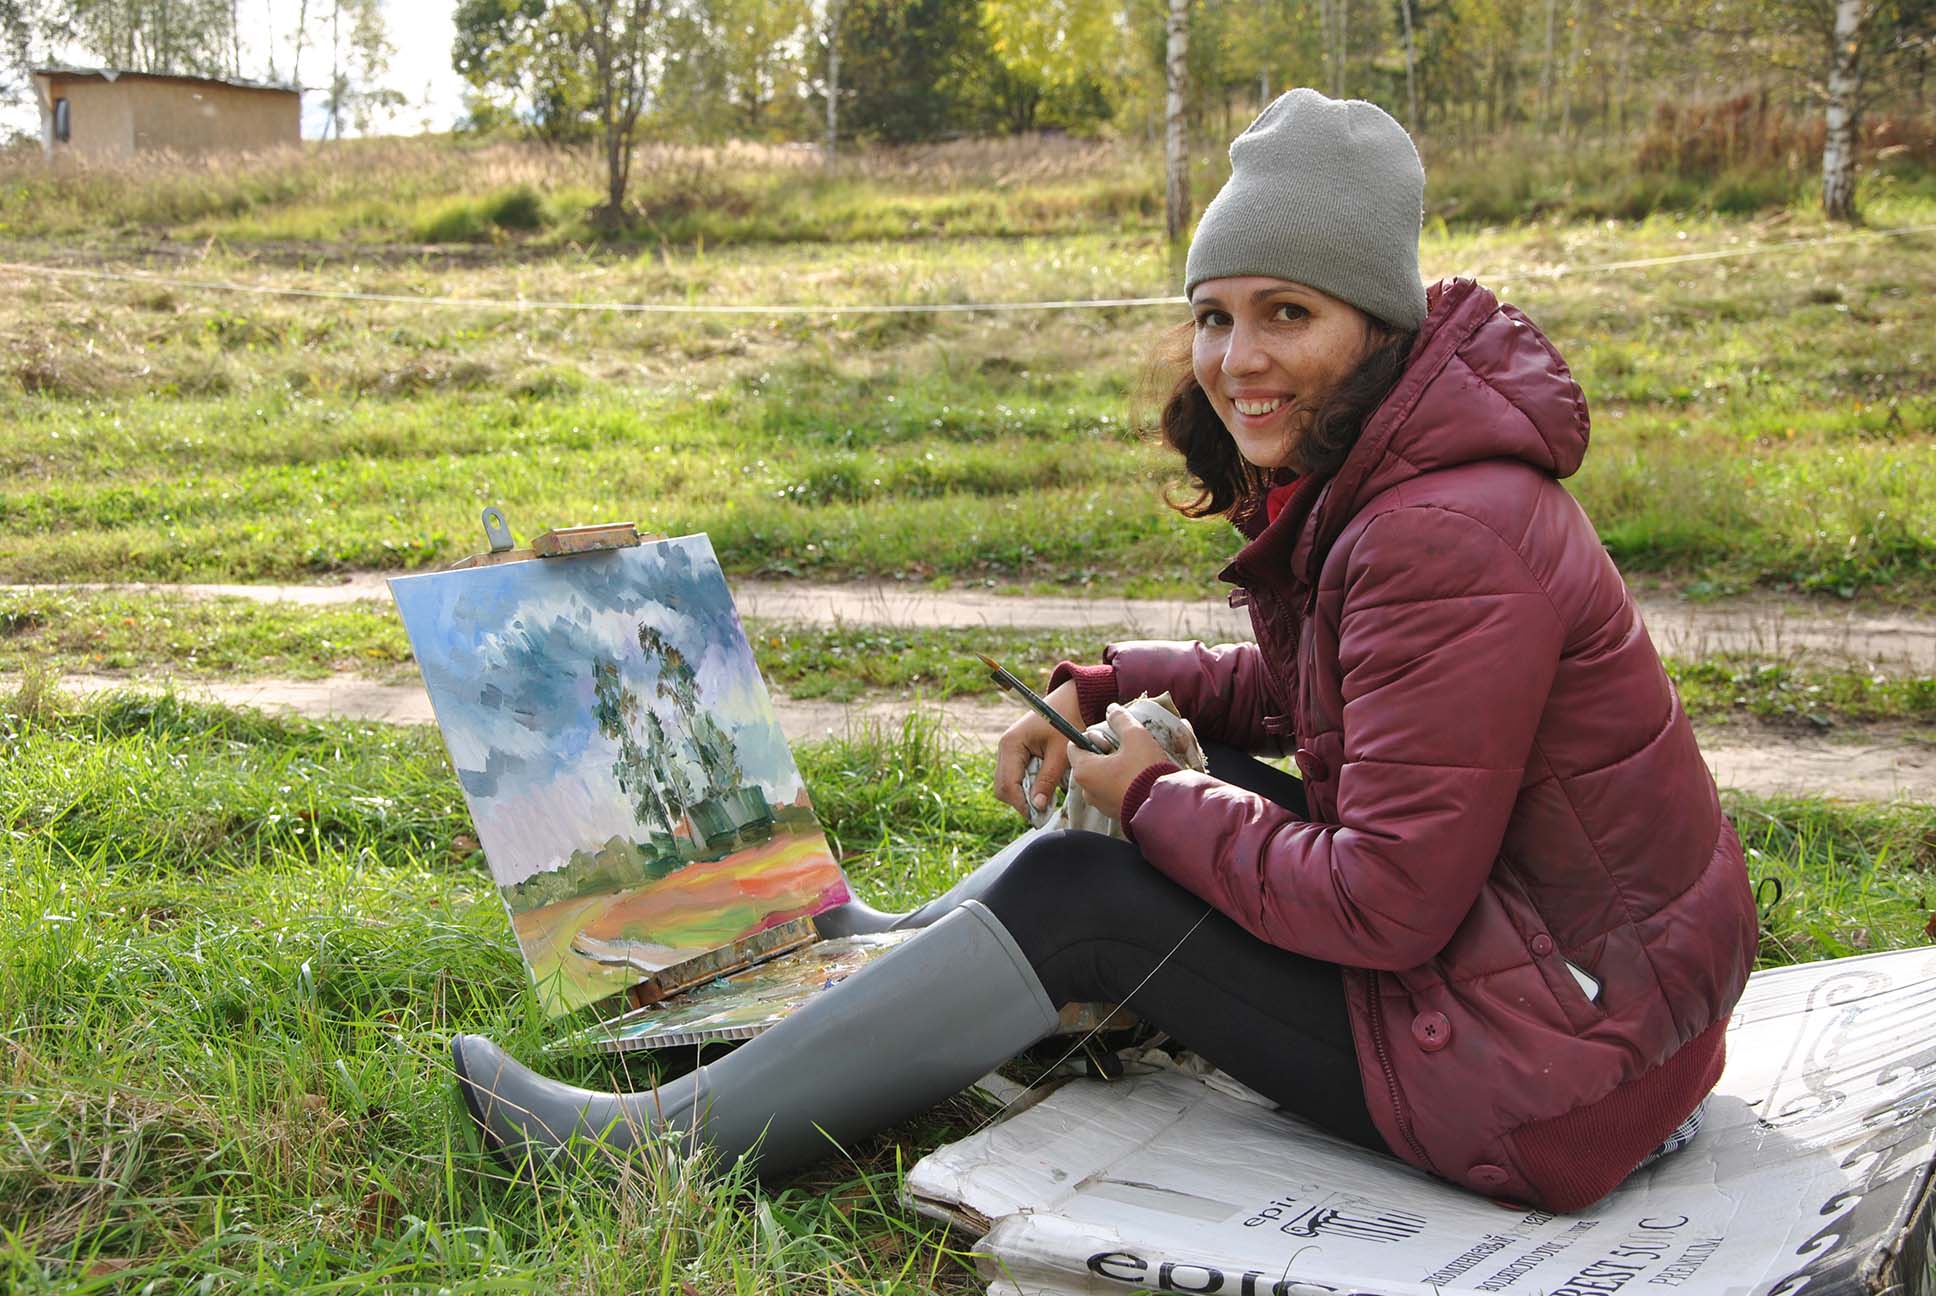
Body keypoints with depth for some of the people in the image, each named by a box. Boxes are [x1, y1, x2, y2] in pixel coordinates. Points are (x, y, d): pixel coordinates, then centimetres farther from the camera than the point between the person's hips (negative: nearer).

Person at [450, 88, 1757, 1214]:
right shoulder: (1367, 481, 5)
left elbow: (1385, 903, -26)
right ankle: (886, 949, 36)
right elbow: (1306, 689, 21)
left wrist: (1160, 801, -12)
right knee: (1171, 771, 13)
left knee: (1079, 895, -9)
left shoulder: (1448, 534, -27)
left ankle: (657, 1141, 2)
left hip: (1552, 1052, -9)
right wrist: (1110, 694, 7)